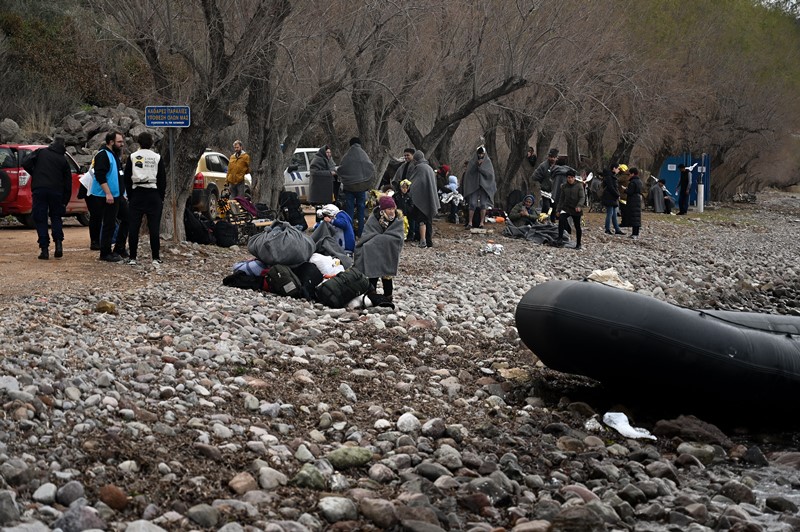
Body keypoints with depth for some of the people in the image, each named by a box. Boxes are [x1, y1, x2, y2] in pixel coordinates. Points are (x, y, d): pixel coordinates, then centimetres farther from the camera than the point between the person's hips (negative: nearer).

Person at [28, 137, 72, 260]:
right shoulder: (63, 160, 8)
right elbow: (68, 182, 7)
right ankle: (59, 244, 2)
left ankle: (44, 249, -2)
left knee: (40, 219, 4)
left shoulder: (40, 152, 7)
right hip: (56, 191, 1)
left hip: (39, 189, -1)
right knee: (56, 217, 18)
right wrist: (65, 201, 13)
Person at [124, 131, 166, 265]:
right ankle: (155, 257, 2)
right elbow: (162, 179, 4)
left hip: (137, 194, 0)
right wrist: (161, 197, 10)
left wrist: (130, 196, 10)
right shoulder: (157, 158, 2)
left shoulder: (132, 157, 2)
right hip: (153, 194, 0)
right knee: (154, 227, 2)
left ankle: (132, 257, 1)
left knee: (134, 227, 3)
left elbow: (127, 179, 4)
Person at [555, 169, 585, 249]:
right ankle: (560, 239, -26)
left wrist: (579, 206, -27)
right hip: (566, 208, 2)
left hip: (576, 210, -2)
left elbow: (582, 197, -9)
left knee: (577, 227, 7)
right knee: (561, 219, -26)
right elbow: (561, 198, 13)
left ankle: (578, 244, 22)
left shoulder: (579, 185, -4)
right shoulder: (564, 186, 6)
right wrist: (558, 209, 9)